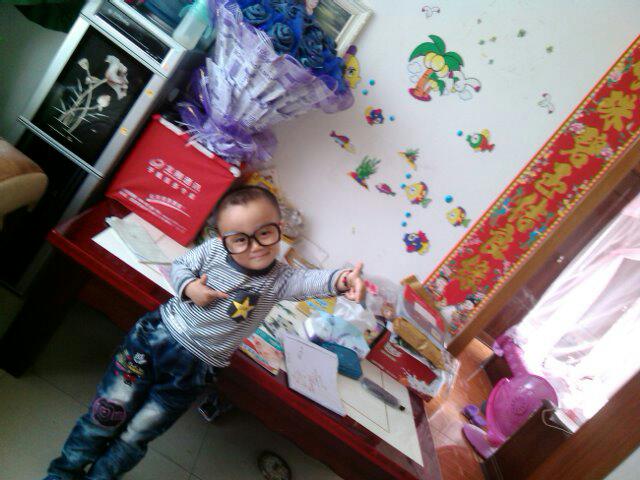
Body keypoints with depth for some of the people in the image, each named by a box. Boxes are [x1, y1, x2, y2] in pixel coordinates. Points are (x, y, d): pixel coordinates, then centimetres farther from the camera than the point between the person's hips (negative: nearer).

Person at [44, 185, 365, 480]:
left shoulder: (279, 279, -15)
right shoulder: (213, 250, -12)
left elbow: (310, 281, -31)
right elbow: (180, 266, 1)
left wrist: (341, 280, -52)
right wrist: (189, 287, -21)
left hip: (194, 369, 0)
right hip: (156, 334, 1)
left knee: (134, 438, 11)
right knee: (108, 411, 8)